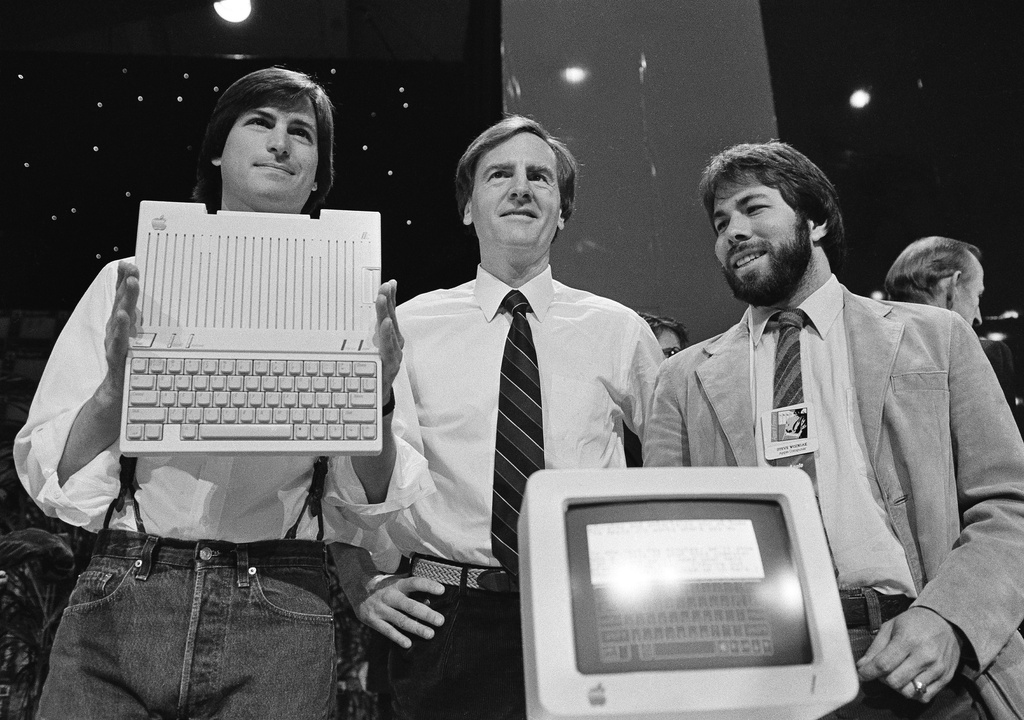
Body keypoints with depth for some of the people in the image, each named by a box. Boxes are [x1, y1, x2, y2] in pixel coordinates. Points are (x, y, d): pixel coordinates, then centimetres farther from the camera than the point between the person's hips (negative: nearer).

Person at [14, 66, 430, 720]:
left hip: (281, 616, 0)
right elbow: (57, 483, 2)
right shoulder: (131, 282, 6)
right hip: (120, 600, 1)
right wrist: (115, 384, -16)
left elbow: (361, 509, 2)